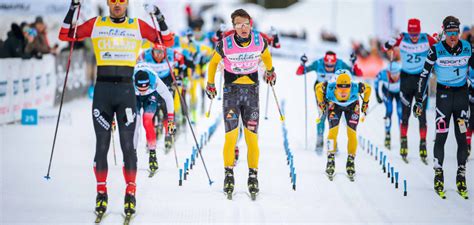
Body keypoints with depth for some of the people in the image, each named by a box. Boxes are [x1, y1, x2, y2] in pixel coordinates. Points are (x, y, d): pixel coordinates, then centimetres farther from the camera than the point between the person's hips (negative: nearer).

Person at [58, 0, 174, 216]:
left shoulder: (138, 26, 7)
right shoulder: (96, 24, 8)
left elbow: (167, 41, 6)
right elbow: (65, 35, 8)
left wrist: (160, 18, -7)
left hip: (126, 89, -1)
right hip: (102, 89, 1)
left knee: (127, 144, -4)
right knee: (102, 145, 2)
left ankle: (130, 193, 4)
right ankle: (101, 194, 10)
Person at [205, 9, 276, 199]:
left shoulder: (259, 41, -7)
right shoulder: (225, 44, -12)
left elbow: (266, 56, 17)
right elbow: (213, 62, 7)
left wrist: (270, 71, 33)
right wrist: (210, 84, 17)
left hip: (252, 91, 1)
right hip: (231, 91, -1)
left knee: (252, 138, -1)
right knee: (231, 136, -9)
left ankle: (253, 177, 9)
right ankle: (229, 175, 3)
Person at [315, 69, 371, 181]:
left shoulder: (356, 87, -41)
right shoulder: (329, 87, -41)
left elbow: (368, 88, -17)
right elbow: (318, 87, -16)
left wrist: (365, 103, -4)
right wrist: (321, 102, -4)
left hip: (352, 106, 0)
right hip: (334, 105, 0)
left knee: (352, 133, -10)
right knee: (333, 130, -16)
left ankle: (351, 162, 3)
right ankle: (330, 160, -6)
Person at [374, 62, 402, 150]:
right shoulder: (383, 74, -36)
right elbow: (376, 81, -12)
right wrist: (377, 95, -8)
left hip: (400, 92, 0)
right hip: (388, 92, 0)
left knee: (401, 112, -10)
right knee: (389, 111, -14)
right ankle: (387, 136, -3)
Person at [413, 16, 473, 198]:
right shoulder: (436, 50, -8)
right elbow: (424, 75, -4)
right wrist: (419, 100, -5)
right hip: (443, 94, -3)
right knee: (441, 135, -7)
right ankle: (438, 176, 1)